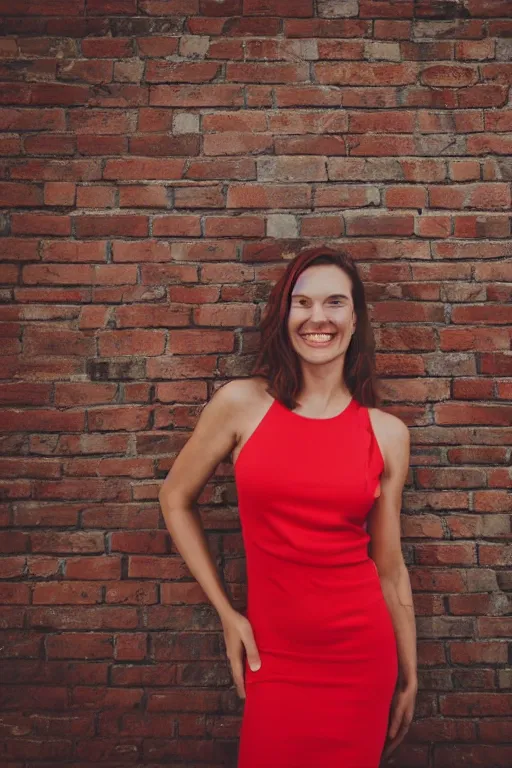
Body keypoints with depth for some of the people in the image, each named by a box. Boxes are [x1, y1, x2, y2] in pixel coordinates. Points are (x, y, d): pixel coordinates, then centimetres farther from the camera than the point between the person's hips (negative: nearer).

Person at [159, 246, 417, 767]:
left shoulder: (388, 434, -2)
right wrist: (225, 612, 2)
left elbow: (389, 565, 5)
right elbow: (175, 499, 4)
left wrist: (409, 676, 11)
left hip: (363, 654, 2)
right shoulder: (242, 403, -8)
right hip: (274, 653, -1)